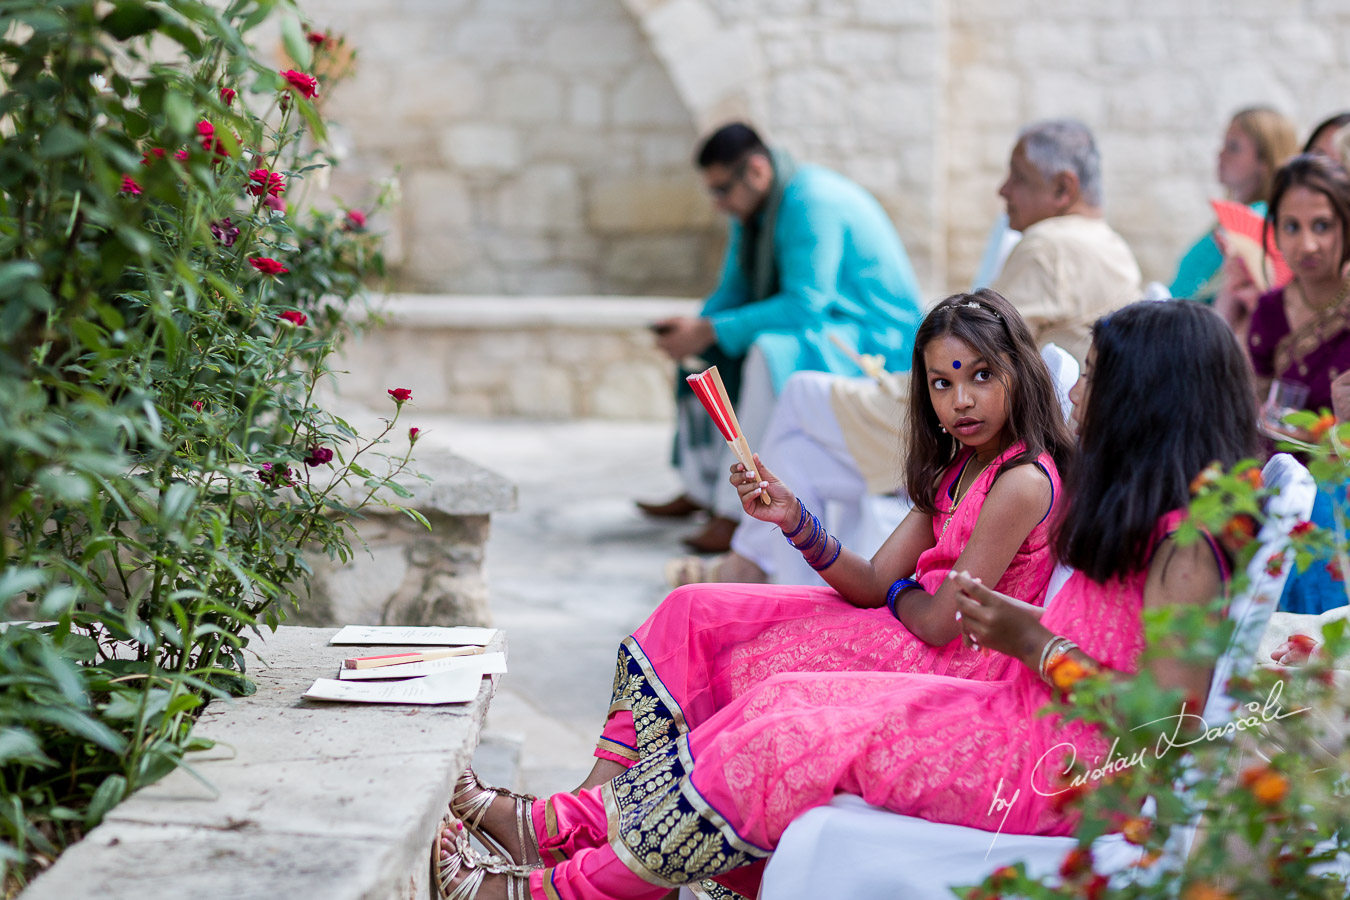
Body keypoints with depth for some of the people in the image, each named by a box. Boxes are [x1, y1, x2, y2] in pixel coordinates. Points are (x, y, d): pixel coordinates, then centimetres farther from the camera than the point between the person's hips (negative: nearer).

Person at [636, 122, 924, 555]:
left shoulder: (812, 203, -24)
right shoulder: (752, 210, 6)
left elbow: (805, 306, -29)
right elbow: (733, 291, 14)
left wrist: (710, 331, -26)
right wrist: (696, 326, -9)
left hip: (876, 338, -11)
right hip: (822, 325, 11)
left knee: (770, 353, -34)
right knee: (708, 352, 9)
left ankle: (736, 512, -33)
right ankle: (700, 489, 8)